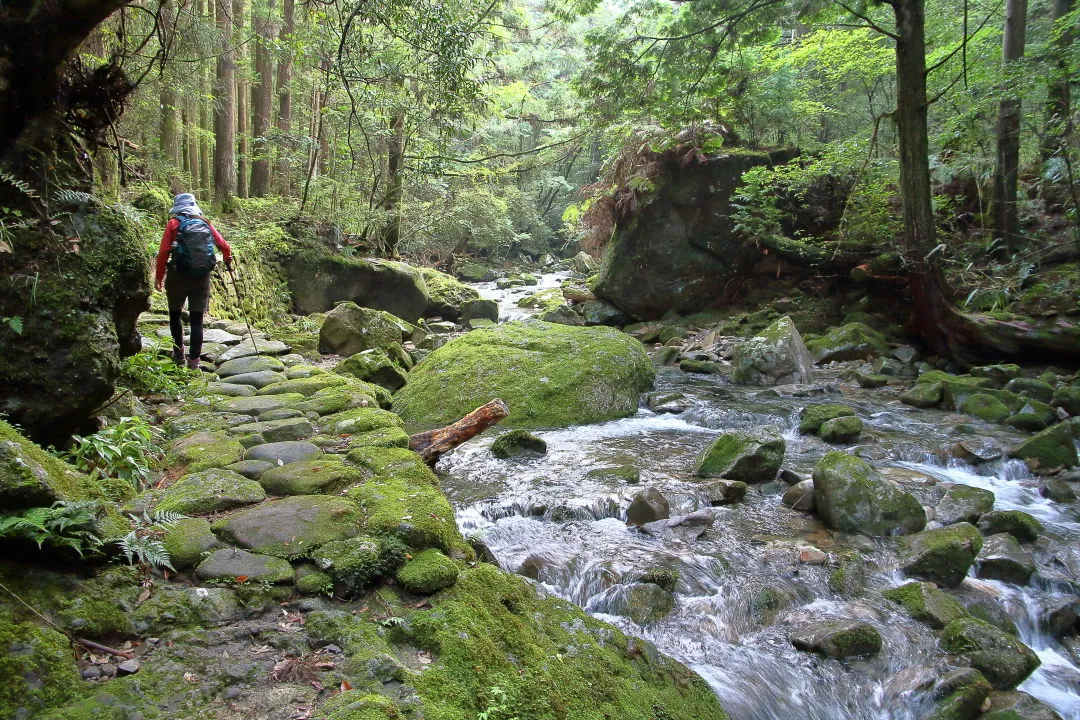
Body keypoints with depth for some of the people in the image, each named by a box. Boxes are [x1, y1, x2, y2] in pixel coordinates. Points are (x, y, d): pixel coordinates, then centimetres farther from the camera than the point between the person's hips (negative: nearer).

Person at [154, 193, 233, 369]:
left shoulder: (175, 223, -1)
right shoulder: (206, 223, 8)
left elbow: (164, 251, -7)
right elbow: (224, 246, 6)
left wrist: (159, 276, 0)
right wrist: (228, 260, 27)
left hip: (179, 275, -2)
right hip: (202, 277, 2)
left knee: (175, 313, 19)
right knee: (197, 320, 5)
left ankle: (179, 353, 19)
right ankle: (194, 361, 2)